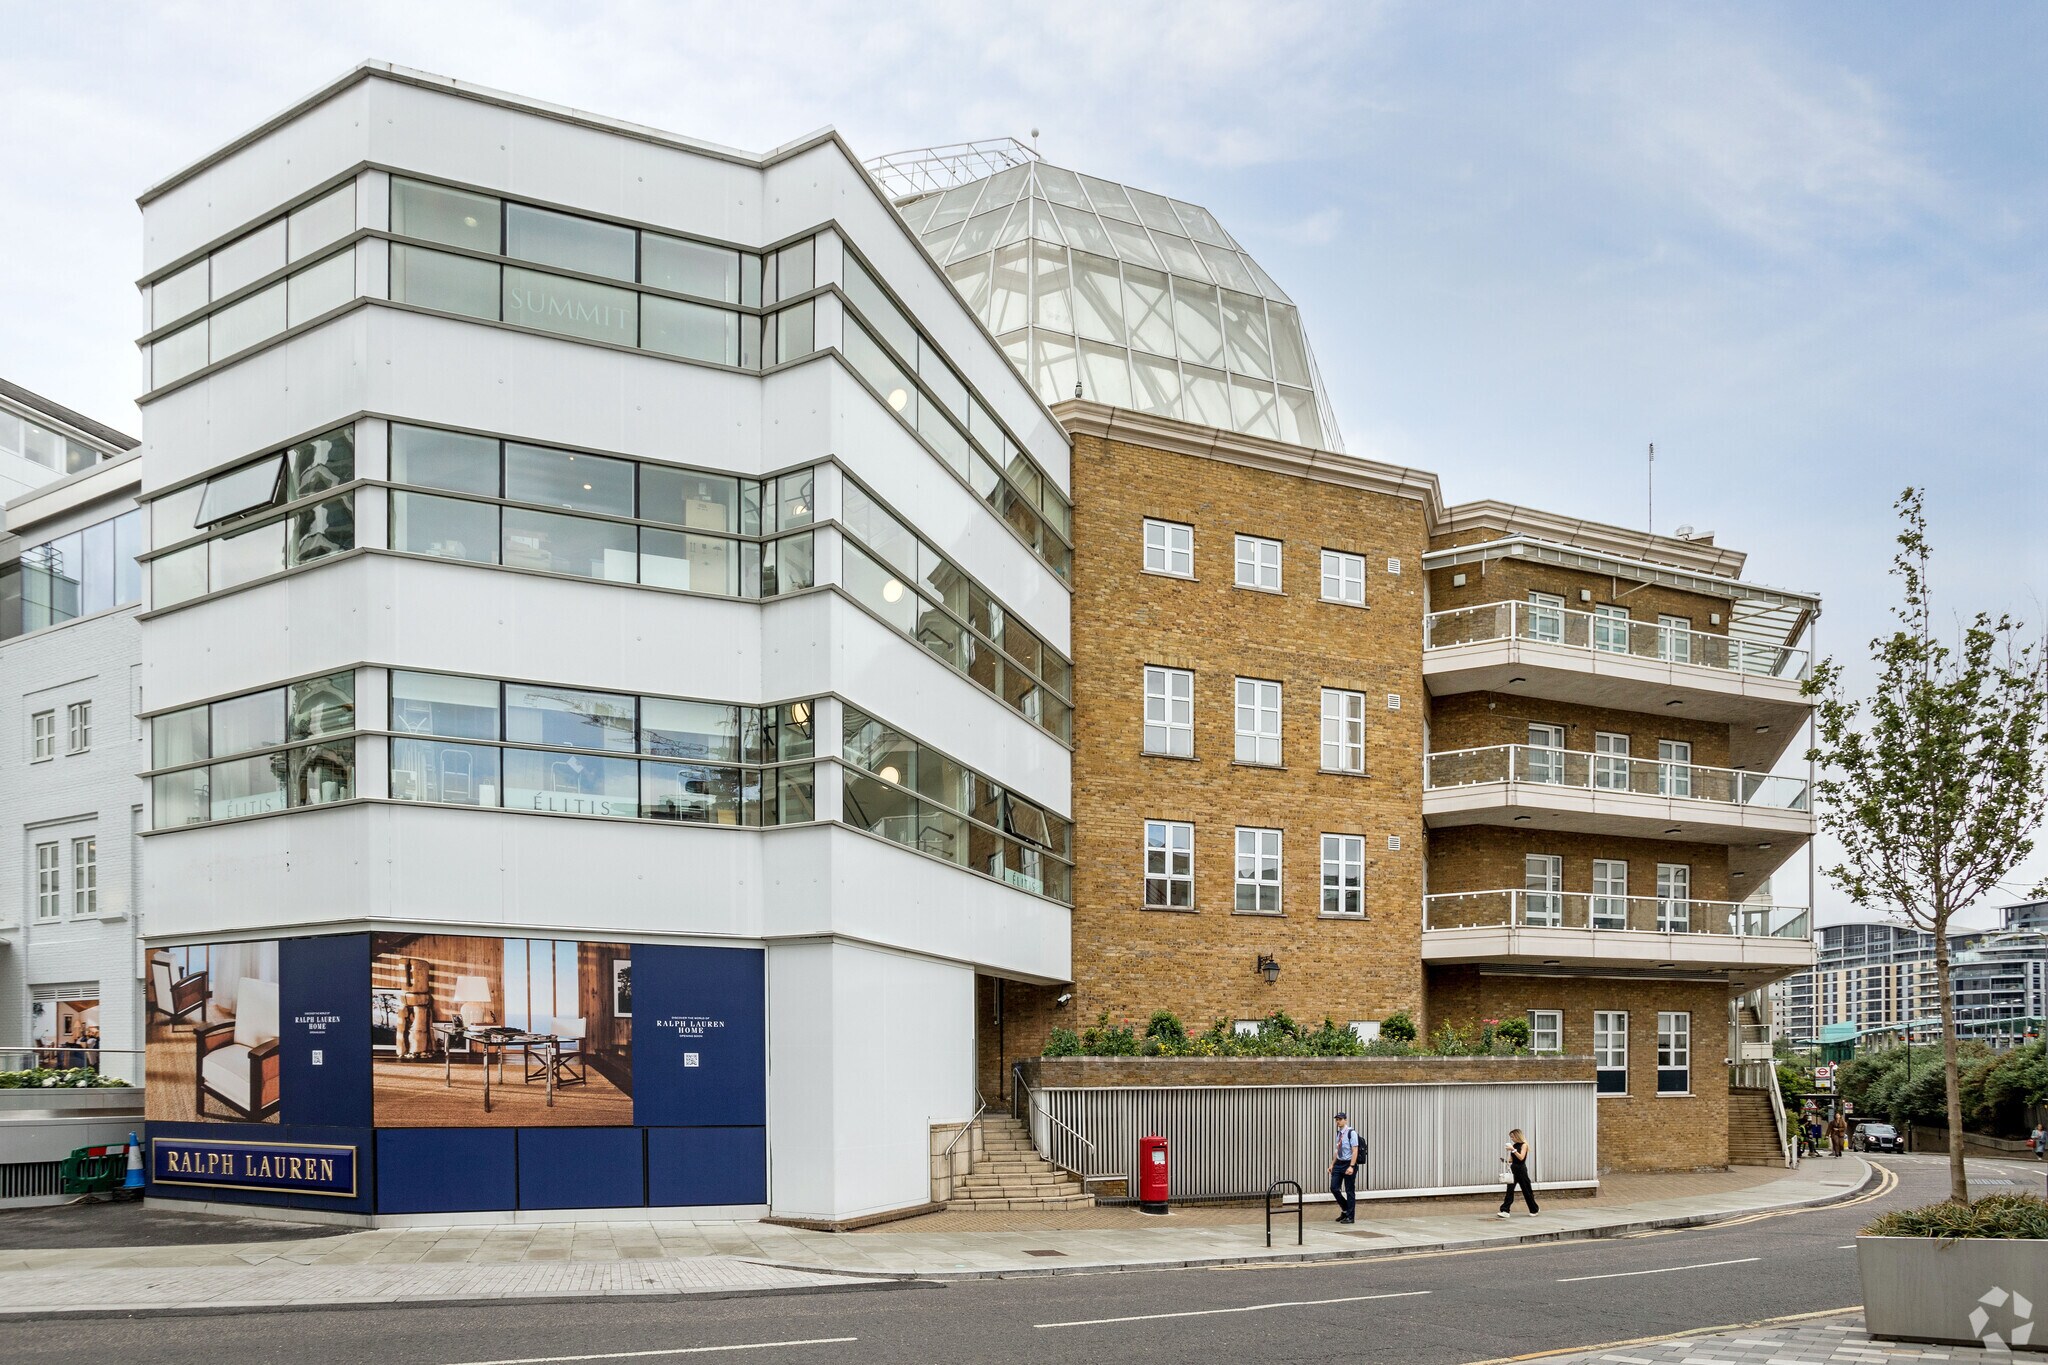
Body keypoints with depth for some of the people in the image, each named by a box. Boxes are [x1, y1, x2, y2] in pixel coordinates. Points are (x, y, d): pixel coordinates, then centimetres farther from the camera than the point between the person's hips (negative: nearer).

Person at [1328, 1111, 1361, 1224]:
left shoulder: (1351, 1133, -13)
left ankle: (1350, 1217, 11)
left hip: (1348, 1164, -7)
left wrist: (1351, 1166, -23)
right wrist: (1332, 1164, 17)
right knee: (1334, 1188, 5)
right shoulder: (1338, 1133, 10)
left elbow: (1355, 1151, -17)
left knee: (1349, 1191, 1)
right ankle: (1345, 1210, 24)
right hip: (1339, 1163, 7)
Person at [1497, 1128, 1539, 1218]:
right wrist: (1508, 1161, -3)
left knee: (1527, 1190, 5)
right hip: (1513, 1169, 5)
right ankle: (1505, 1211, -12)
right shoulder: (1514, 1145, 11)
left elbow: (1521, 1157, -20)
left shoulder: (1524, 1145, -7)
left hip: (1521, 1170, -5)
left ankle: (1534, 1210, 22)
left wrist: (1513, 1150, -26)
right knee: (1509, 1190, -6)